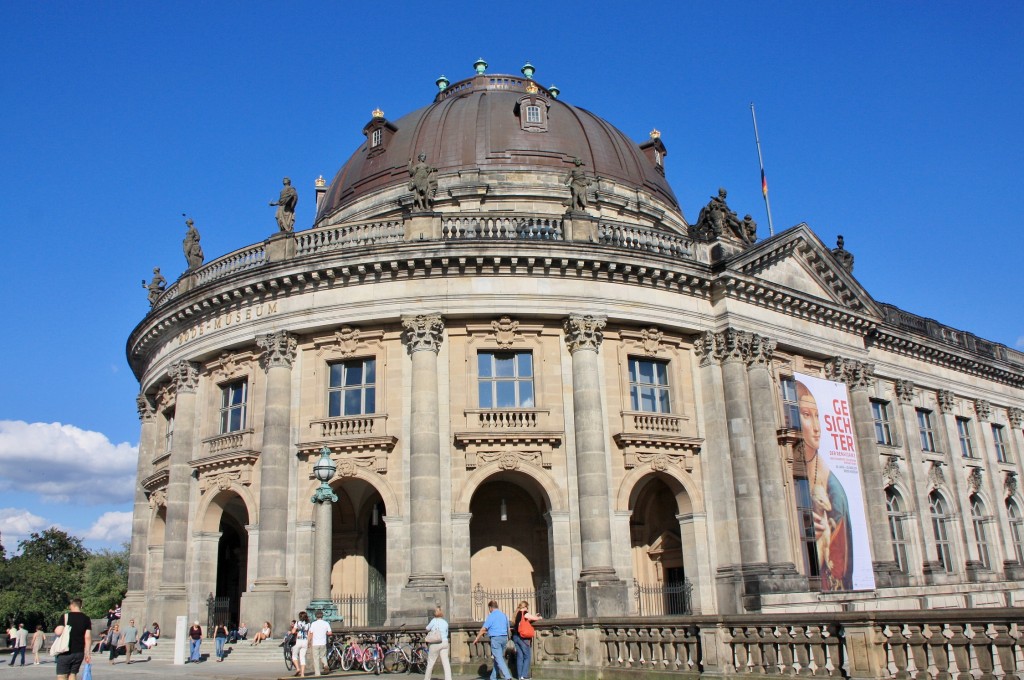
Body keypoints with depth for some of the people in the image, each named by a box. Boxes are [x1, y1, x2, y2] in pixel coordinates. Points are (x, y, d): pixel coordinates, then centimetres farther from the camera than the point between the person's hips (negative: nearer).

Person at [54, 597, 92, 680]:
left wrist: (55, 630, 10)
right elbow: (88, 637, 2)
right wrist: (87, 653, 7)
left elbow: (58, 632, -14)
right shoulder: (87, 619, 5)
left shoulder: (66, 616, -5)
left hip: (66, 652, -4)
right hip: (79, 653, 4)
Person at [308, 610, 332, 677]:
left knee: (316, 658, 5)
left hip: (315, 644, -2)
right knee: (323, 656, 19)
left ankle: (317, 673, 3)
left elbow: (311, 634, -3)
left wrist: (310, 642, 9)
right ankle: (325, 664, -9)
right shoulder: (326, 623, 0)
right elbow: (330, 633, -1)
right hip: (323, 643, 2)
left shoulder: (313, 624, -3)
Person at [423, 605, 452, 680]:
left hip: (435, 644, -3)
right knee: (446, 663, 1)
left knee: (430, 662, 11)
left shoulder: (434, 621, -5)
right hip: (444, 643, 3)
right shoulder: (445, 623, 8)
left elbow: (427, 629, 4)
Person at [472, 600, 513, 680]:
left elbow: (484, 628, -8)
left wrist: (477, 638, 1)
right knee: (497, 658, 17)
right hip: (504, 638, 7)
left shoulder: (491, 616, -7)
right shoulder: (504, 615, 12)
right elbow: (507, 628, 21)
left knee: (499, 659, -8)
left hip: (495, 638, -7)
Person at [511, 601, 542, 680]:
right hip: (522, 637, -7)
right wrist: (539, 617, 19)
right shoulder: (524, 613, -9)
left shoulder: (517, 614, 12)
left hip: (515, 637, 7)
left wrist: (534, 616, 23)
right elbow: (535, 618, -2)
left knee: (519, 656, 9)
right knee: (527, 656, 0)